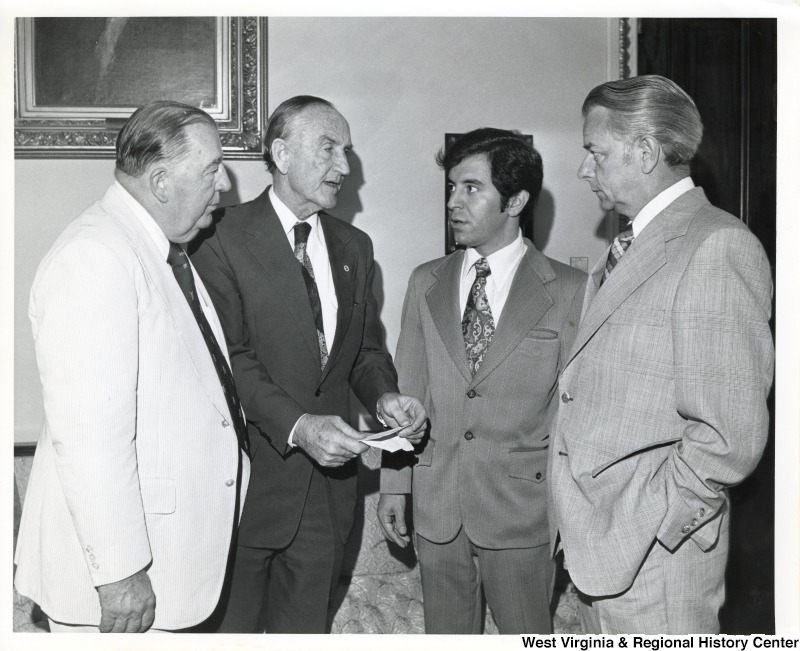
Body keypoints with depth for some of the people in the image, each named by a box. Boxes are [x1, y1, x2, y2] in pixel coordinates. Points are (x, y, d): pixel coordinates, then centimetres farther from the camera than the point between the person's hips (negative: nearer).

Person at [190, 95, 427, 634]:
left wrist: (384, 396, -6)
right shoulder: (223, 239, -10)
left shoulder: (354, 247, 11)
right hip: (249, 478, -5)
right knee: (232, 622, 12)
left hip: (328, 479, 5)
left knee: (306, 625, 17)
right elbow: (230, 359, -16)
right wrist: (297, 425, -26)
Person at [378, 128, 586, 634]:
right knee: (446, 632, 16)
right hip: (435, 505, 4)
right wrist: (394, 484, 4)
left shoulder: (569, 291, -7)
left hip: (522, 510, -3)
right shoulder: (426, 283, 6)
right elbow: (408, 391, 7)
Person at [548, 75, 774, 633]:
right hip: (596, 546, 8)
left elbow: (729, 439, -21)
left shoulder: (717, 247, -16)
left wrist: (636, 524, -15)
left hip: (652, 558, -8)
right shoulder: (628, 248, 13)